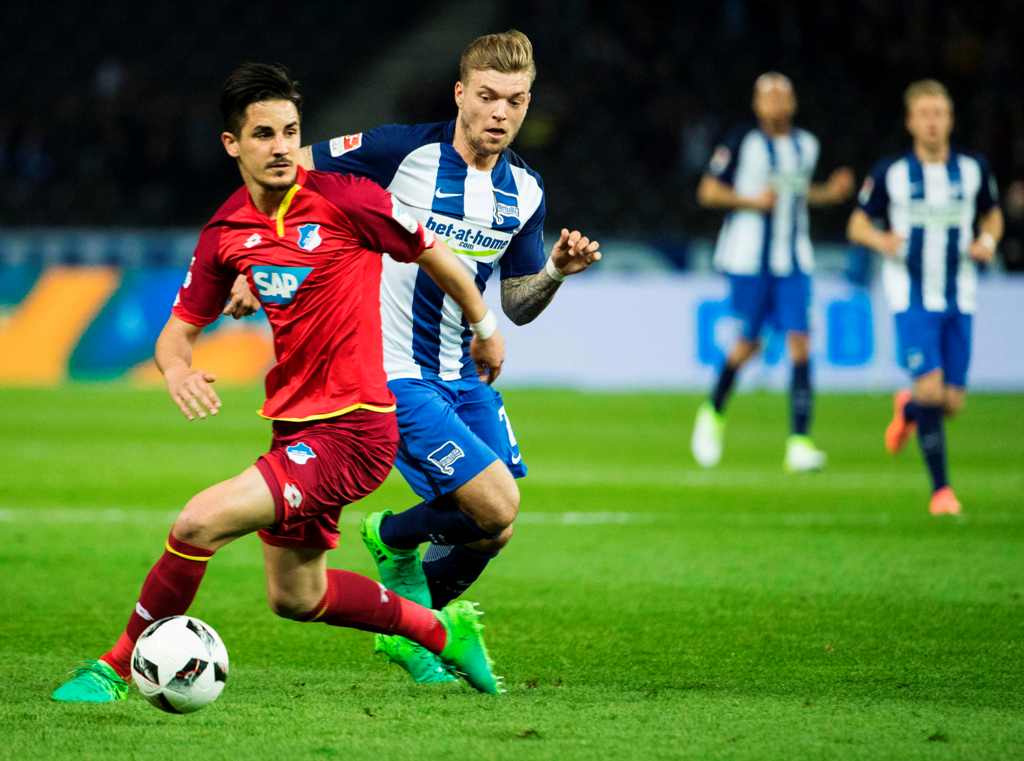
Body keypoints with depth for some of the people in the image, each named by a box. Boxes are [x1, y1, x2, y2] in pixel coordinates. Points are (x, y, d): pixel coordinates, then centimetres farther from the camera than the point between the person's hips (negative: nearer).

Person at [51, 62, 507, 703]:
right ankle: (442, 630, 38)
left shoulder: (342, 200, -13)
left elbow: (434, 255, 0)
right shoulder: (226, 232, 4)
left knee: (201, 522, -20)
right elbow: (180, 329, 10)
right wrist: (177, 369, -14)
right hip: (296, 426, 8)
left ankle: (117, 668, -4)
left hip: (353, 428, -8)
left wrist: (485, 327, 13)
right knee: (295, 597, 19)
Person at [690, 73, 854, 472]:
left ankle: (799, 441, -10)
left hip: (793, 260, 4)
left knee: (799, 341, -9)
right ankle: (713, 413, 30)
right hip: (748, 258, -4)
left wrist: (829, 193, 7)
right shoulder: (742, 142, -6)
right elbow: (708, 191, -4)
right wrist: (753, 201, -16)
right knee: (749, 342, 2)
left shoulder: (806, 145, 11)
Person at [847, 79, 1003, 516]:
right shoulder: (891, 174, -2)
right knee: (931, 389, -18)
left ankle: (908, 410, 39)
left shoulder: (973, 170, 4)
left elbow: (992, 215, 19)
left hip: (959, 300, 3)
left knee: (953, 402, 2)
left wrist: (988, 241, -3)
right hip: (912, 298, -3)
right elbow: (858, 224, 6)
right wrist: (880, 240, -17)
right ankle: (940, 489, -7)